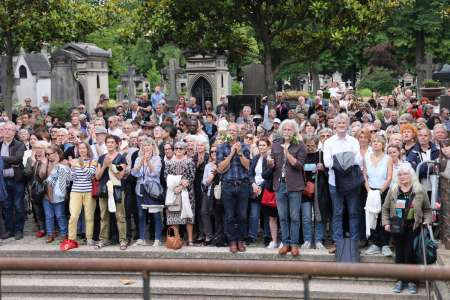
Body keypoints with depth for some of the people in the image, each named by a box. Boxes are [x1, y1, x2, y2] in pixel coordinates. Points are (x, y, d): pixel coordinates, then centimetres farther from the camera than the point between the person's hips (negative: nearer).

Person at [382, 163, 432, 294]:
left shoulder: (420, 191, -1)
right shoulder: (393, 190, 2)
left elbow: (427, 209, 7)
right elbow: (385, 208, 7)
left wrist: (427, 221, -7)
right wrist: (386, 223, -4)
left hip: (413, 228, -2)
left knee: (410, 254, -5)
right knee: (399, 254, 4)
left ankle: (411, 281, 9)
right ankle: (400, 280, 16)